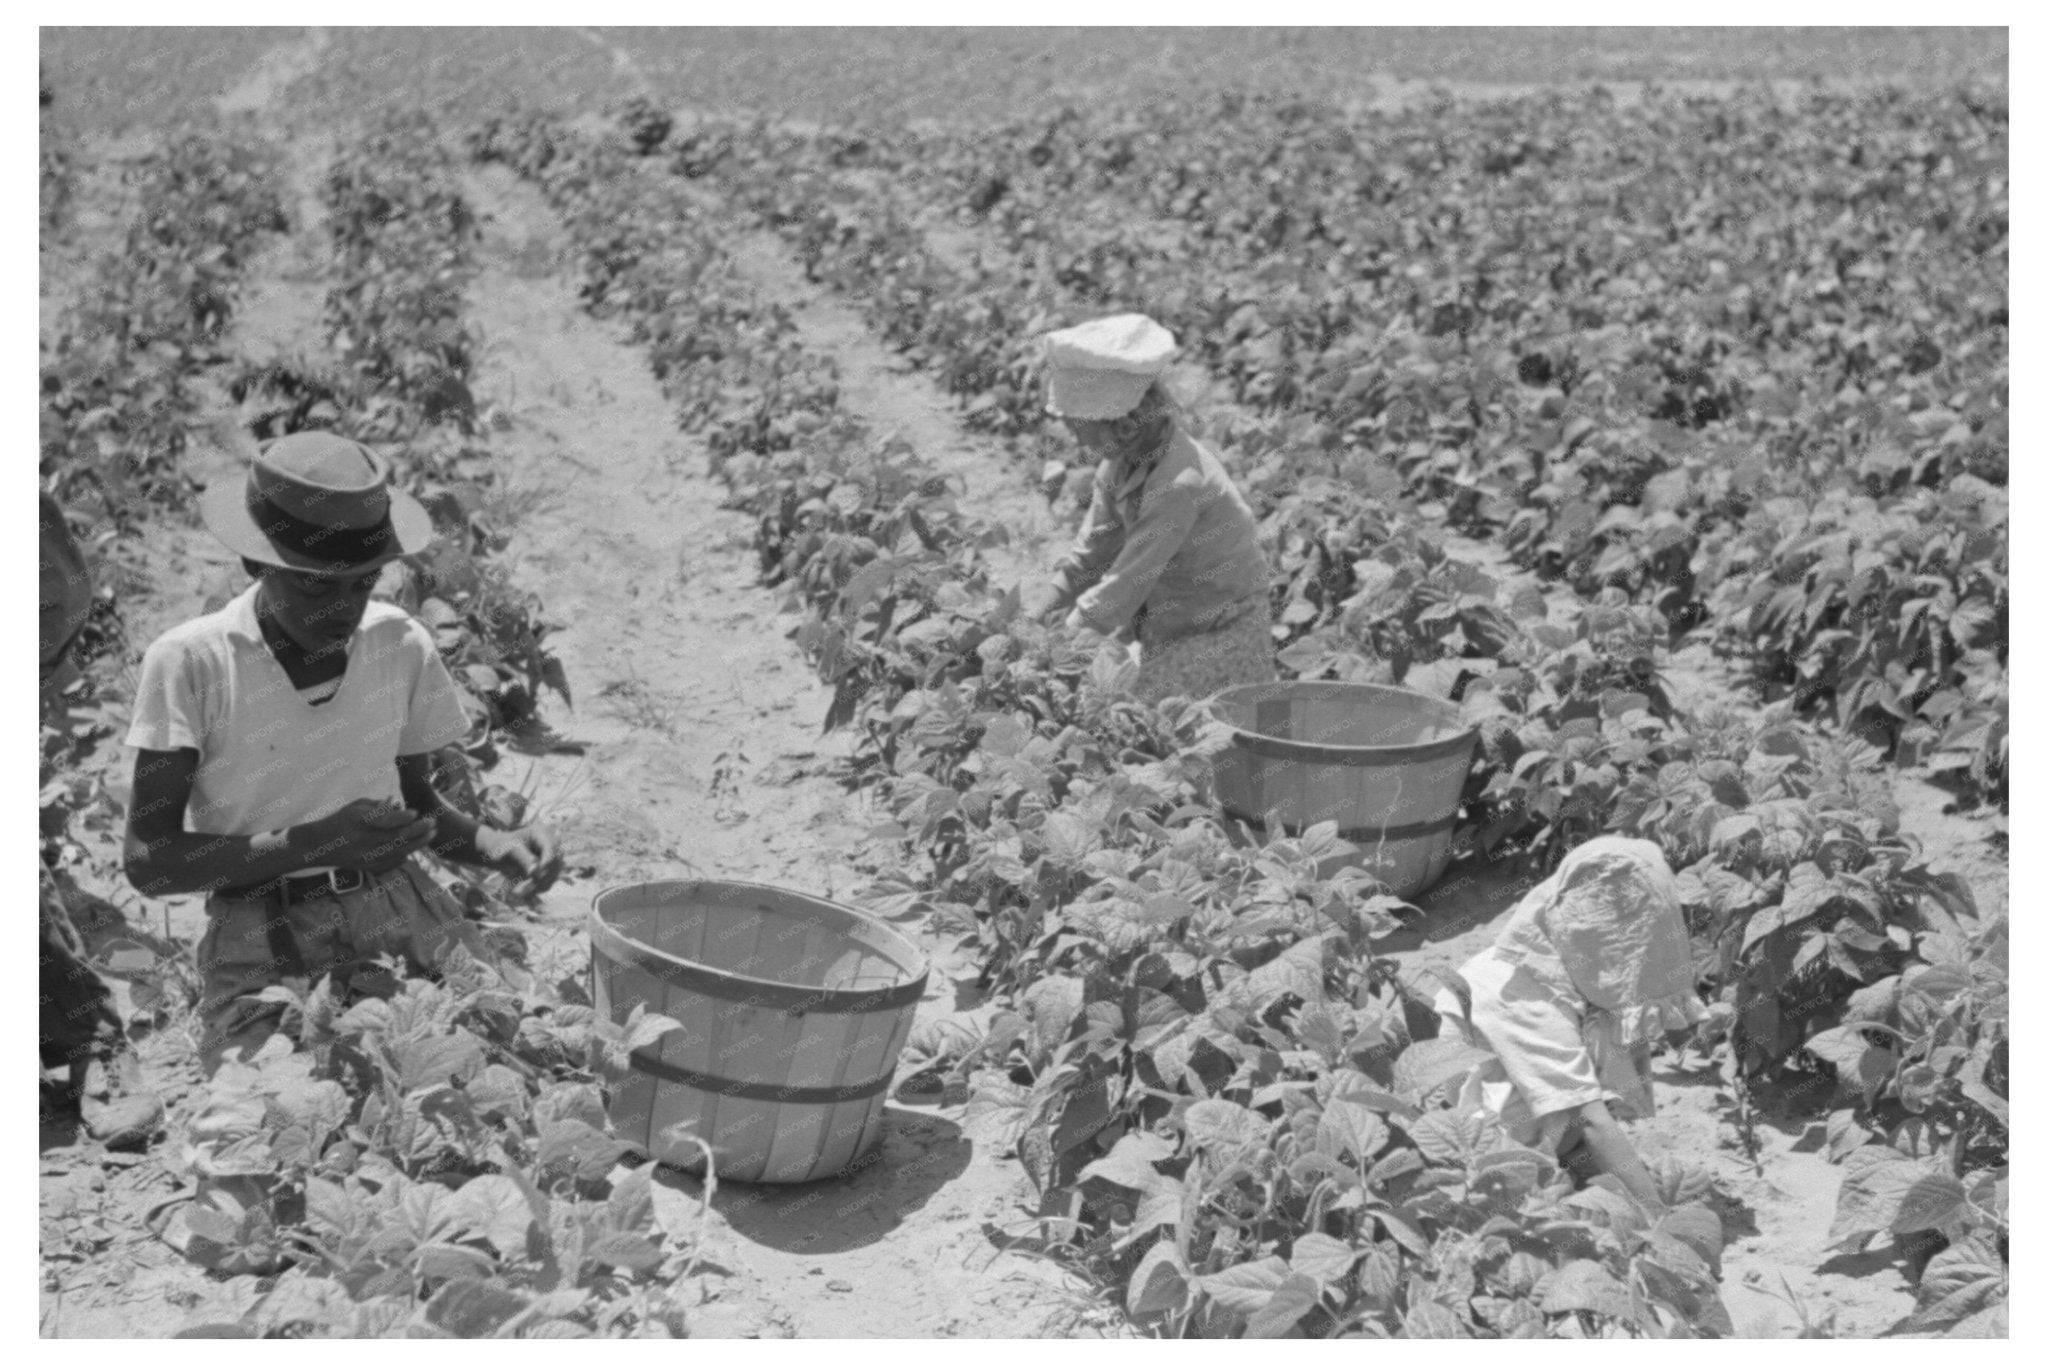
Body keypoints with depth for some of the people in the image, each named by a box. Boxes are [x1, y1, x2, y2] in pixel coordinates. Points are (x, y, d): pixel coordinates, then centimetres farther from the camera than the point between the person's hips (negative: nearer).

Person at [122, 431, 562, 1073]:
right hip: (262, 952, -3)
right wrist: (316, 842, -17)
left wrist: (493, 844, -2)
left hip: (404, 920, 4)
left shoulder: (403, 646, 6)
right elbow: (148, 861, -7)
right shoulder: (188, 663, -6)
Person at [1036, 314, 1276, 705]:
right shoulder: (1120, 465, 0)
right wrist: (1042, 614, 1)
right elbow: (1091, 552, 8)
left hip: (1220, 639, -7)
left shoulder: (1180, 481, -26)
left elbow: (1129, 580, -25)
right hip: (1165, 635, 7)